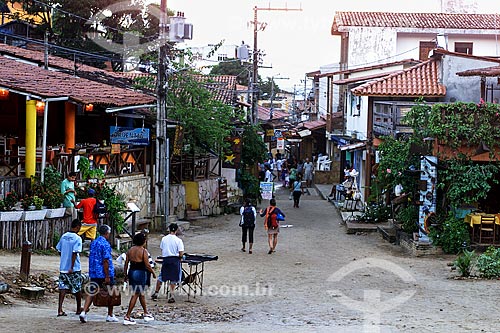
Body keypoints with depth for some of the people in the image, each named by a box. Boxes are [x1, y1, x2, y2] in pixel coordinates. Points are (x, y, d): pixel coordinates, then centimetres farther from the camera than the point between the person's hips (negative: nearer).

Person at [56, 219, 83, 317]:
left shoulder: (63, 236, 5)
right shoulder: (77, 238, -13)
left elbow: (59, 250, 12)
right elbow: (75, 253, -19)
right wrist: (72, 268, -19)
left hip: (63, 267, 5)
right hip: (74, 268, -5)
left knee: (63, 288, 2)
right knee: (77, 289, 11)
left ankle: (60, 309, -11)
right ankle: (78, 309, 25)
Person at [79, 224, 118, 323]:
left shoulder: (93, 243, 10)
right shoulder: (105, 244, -14)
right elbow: (105, 261, -19)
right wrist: (107, 276, -18)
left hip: (94, 273, 6)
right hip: (104, 273, -6)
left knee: (91, 293, 3)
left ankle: (84, 312, -14)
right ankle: (110, 316, 17)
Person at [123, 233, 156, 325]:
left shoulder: (130, 250, 6)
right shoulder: (143, 251, -12)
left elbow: (126, 263, 7)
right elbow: (147, 265, -13)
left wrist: (126, 275, 15)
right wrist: (153, 273, 1)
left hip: (131, 272, 7)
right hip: (141, 273, -7)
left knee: (141, 294, 19)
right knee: (135, 295, -1)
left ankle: (146, 314, 31)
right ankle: (127, 317, -4)